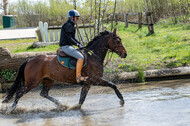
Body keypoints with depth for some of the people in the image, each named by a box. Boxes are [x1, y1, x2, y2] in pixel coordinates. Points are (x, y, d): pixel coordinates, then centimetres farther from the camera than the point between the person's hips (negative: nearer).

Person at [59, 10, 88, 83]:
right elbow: (69, 38, -20)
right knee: (81, 57, -24)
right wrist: (77, 44, -15)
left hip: (69, 46, 11)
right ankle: (78, 77, -27)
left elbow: (73, 38, 24)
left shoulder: (71, 26, 20)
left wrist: (80, 44, 12)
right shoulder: (68, 25, -13)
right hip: (66, 46, -11)